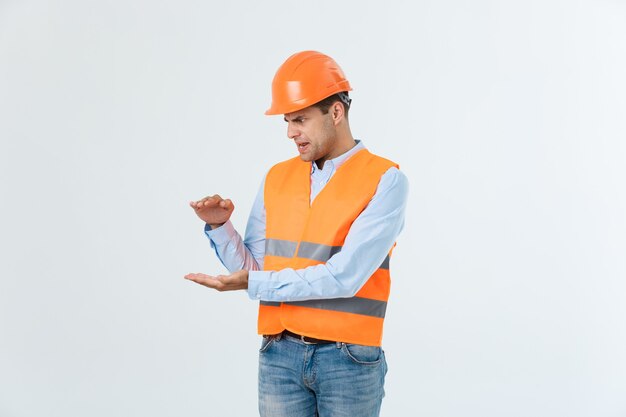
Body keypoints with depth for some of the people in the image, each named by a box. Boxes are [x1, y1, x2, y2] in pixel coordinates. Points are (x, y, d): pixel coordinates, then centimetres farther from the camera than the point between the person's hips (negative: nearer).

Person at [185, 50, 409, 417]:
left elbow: (343, 276, -19)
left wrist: (252, 284, -17)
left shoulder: (385, 181, -10)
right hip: (280, 355, 4)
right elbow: (254, 268, 9)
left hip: (348, 360, -4)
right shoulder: (277, 178, 7)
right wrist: (220, 226, -8)